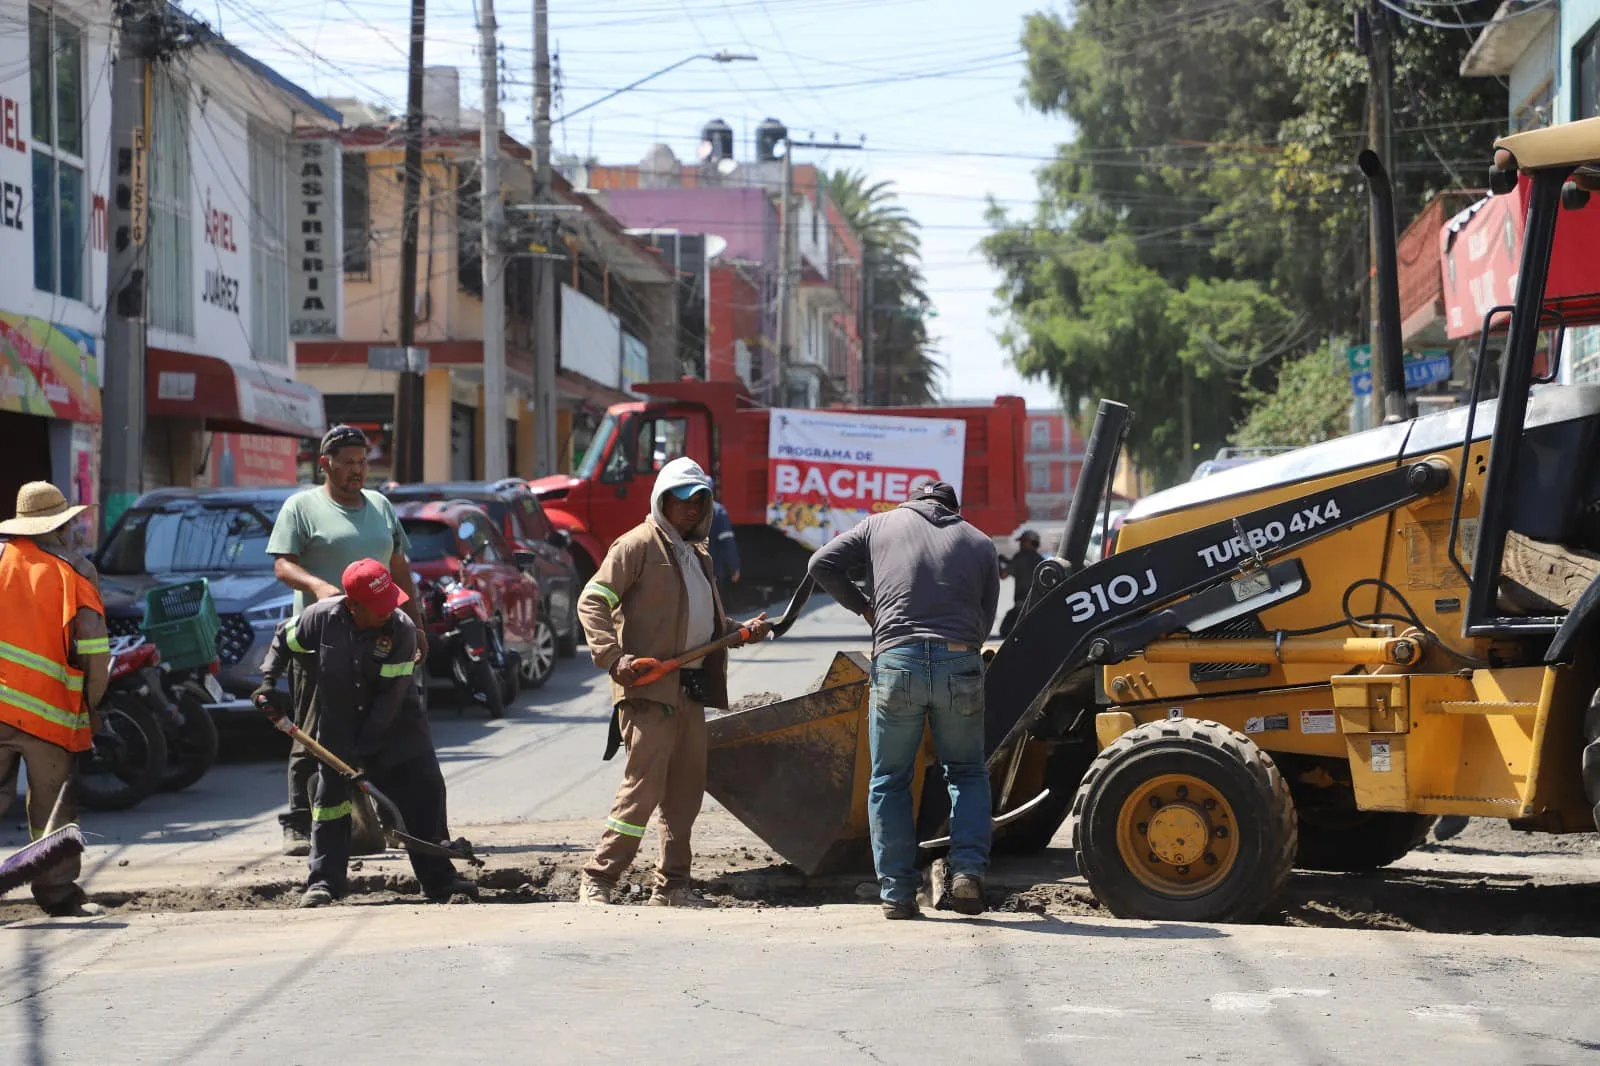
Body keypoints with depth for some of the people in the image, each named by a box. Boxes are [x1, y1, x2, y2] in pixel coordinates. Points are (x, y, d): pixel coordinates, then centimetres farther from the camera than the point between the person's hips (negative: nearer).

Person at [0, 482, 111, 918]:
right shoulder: (74, 570, -1)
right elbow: (93, 645, -8)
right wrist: (92, 703, 4)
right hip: (50, 709, -3)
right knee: (51, 805, 6)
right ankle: (58, 893, 9)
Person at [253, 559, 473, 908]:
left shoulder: (402, 630, -20)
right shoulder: (321, 618, -17)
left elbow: (391, 695, -20)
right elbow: (283, 640, 5)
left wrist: (363, 748, -21)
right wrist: (268, 681, -7)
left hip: (394, 725, 0)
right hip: (336, 722, 0)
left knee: (425, 788, -3)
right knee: (330, 794, -2)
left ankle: (439, 878, 6)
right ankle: (324, 882, 5)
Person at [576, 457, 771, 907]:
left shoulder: (699, 554, 23)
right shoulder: (638, 545, -4)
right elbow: (592, 602, -12)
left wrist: (743, 631, 14)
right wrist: (613, 657, -23)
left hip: (691, 690, 9)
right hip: (649, 688, -9)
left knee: (685, 792, 9)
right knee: (644, 787, -13)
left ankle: (671, 887, 16)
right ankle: (597, 881, -8)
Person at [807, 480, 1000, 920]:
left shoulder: (881, 525, 15)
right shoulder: (980, 543, 17)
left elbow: (823, 564, 9)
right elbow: (985, 619, 14)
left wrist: (862, 607, 21)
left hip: (897, 661, -1)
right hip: (961, 664, 1)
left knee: (889, 781, 10)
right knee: (967, 773, 18)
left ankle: (897, 892, 8)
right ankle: (968, 869, 2)